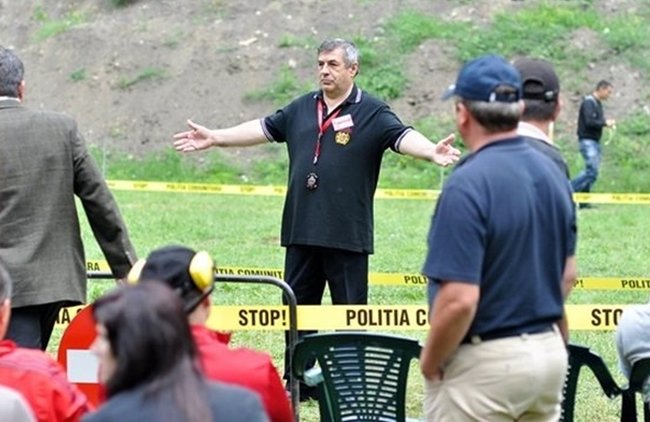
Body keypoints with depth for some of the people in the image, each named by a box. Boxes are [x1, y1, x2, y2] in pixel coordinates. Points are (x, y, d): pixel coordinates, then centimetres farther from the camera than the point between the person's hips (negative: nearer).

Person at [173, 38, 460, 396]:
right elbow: (262, 129, 19)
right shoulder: (301, 109, 13)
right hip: (301, 232, 5)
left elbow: (402, 136, -18)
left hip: (347, 235, -5)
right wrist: (214, 138, 16)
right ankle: (297, 384, 22)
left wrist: (432, 152, -38)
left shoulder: (372, 113, -4)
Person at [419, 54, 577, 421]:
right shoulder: (553, 173, 4)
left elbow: (460, 299, -24)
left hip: (486, 363, -8)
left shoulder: (468, 185, -20)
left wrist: (430, 362, -9)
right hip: (551, 351, 8)